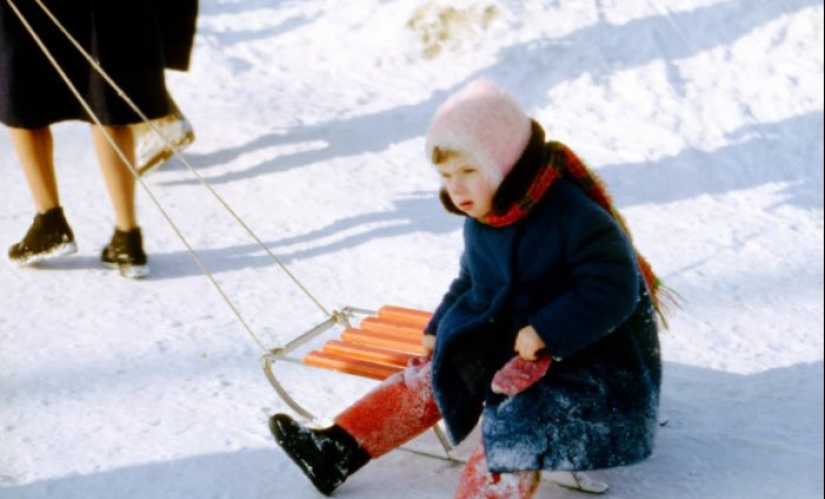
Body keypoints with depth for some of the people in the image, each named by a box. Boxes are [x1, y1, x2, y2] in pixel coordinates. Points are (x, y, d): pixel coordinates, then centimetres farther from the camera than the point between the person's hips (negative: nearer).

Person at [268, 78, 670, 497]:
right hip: (512, 340, 8)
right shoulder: (482, 220, 3)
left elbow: (615, 289, -26)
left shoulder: (574, 215, -24)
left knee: (519, 420, -29)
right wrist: (439, 327, 10)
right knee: (435, 375, -1)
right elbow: (470, 282, 20)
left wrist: (545, 331, -29)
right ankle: (337, 451, -1)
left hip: (590, 353, -7)